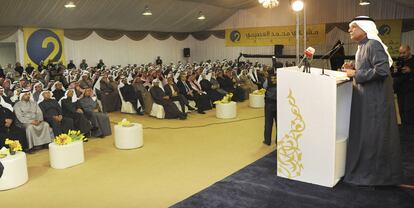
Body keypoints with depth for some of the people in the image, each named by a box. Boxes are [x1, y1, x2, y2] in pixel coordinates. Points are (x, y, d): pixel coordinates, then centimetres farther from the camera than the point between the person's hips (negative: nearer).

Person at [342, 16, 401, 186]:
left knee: (372, 135, -1)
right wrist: (353, 69, 5)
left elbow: (383, 70, -25)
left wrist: (356, 74, -18)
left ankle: (373, 174, 13)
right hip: (365, 97, 9)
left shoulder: (373, 45, -16)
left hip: (374, 98, -9)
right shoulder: (362, 46, 13)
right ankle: (363, 169, 26)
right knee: (363, 134, 14)